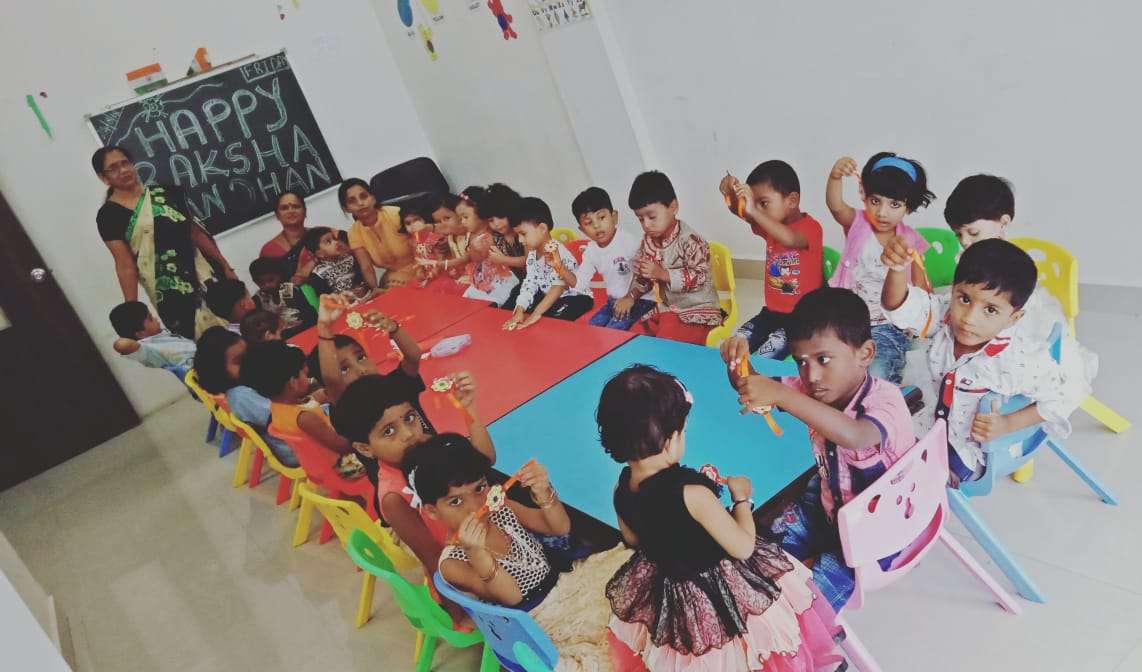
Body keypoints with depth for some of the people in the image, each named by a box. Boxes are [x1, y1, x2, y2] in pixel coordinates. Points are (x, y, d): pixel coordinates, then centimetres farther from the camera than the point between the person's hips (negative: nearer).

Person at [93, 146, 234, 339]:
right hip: (169, 294, -4)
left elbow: (196, 233, 10)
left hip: (205, 274, 4)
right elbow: (125, 265, -5)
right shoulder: (108, 215, -2)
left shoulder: (166, 192, 9)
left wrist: (225, 267, 7)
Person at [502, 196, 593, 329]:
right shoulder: (532, 254, -1)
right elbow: (530, 283, -2)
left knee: (552, 318, -32)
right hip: (548, 296, 9)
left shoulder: (557, 252, -28)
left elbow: (559, 287, -38)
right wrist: (520, 311, -18)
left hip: (576, 297, -8)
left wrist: (536, 314, -45)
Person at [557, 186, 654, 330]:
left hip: (639, 299, -7)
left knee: (613, 329, -22)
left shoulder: (630, 243, -19)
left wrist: (630, 298, -23)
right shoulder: (591, 251, 2)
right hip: (614, 301, 7)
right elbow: (579, 283, 3)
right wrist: (559, 265, -11)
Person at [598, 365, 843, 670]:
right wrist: (742, 498, -10)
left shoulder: (621, 488, -17)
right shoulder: (692, 494, -37)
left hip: (662, 591, 5)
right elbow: (743, 547, -25)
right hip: (718, 594, -4)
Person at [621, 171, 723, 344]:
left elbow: (699, 278, -22)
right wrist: (631, 296, -1)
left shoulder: (690, 240, -18)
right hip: (664, 309, 8)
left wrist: (662, 273, -27)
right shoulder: (648, 241, 4)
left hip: (696, 311, -7)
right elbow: (643, 277, 17)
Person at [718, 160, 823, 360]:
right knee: (736, 343, -15)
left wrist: (754, 211, -49)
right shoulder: (770, 223, 8)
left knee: (764, 358, -26)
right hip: (772, 312, 7)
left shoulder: (810, 227, -15)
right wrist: (731, 193, -26)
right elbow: (740, 211, -2)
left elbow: (790, 239, -38)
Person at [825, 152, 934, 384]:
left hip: (887, 326, 0)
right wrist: (835, 176, -47)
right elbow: (835, 205, -25)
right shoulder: (857, 223, -3)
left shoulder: (910, 240, 1)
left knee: (876, 377, -24)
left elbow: (919, 285, 10)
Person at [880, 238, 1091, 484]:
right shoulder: (945, 318, -16)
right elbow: (899, 305, -24)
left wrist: (1008, 424, -20)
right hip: (935, 418, 5)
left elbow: (1068, 393, -15)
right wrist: (898, 269, -47)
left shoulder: (1021, 360, -27)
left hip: (971, 448, -4)